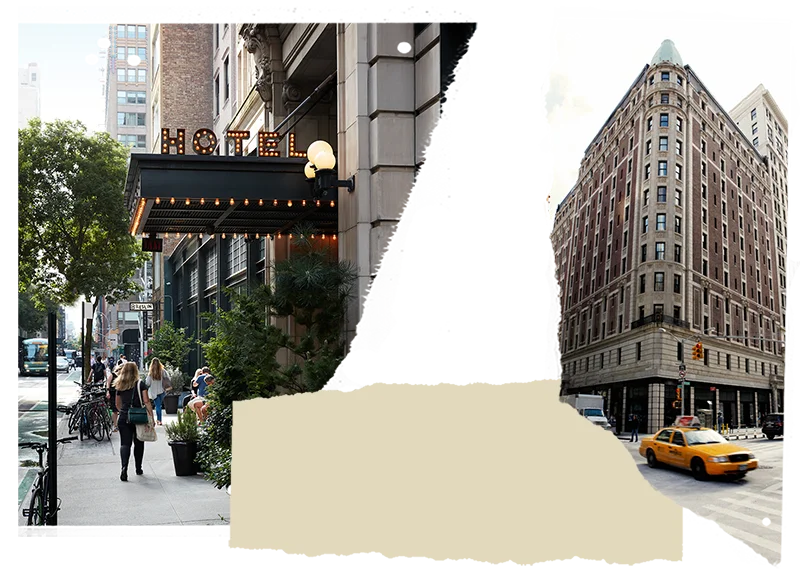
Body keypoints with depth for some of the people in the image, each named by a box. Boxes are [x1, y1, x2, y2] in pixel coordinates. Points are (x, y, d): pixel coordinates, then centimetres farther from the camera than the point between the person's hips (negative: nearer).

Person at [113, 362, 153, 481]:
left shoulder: (119, 386, 7)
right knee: (138, 443, 13)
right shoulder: (140, 385, -4)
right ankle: (138, 469, 23)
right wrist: (151, 417, -6)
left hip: (123, 418, 2)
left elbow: (118, 405, 17)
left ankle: (124, 468, -23)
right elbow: (146, 402, -9)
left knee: (125, 443, -3)